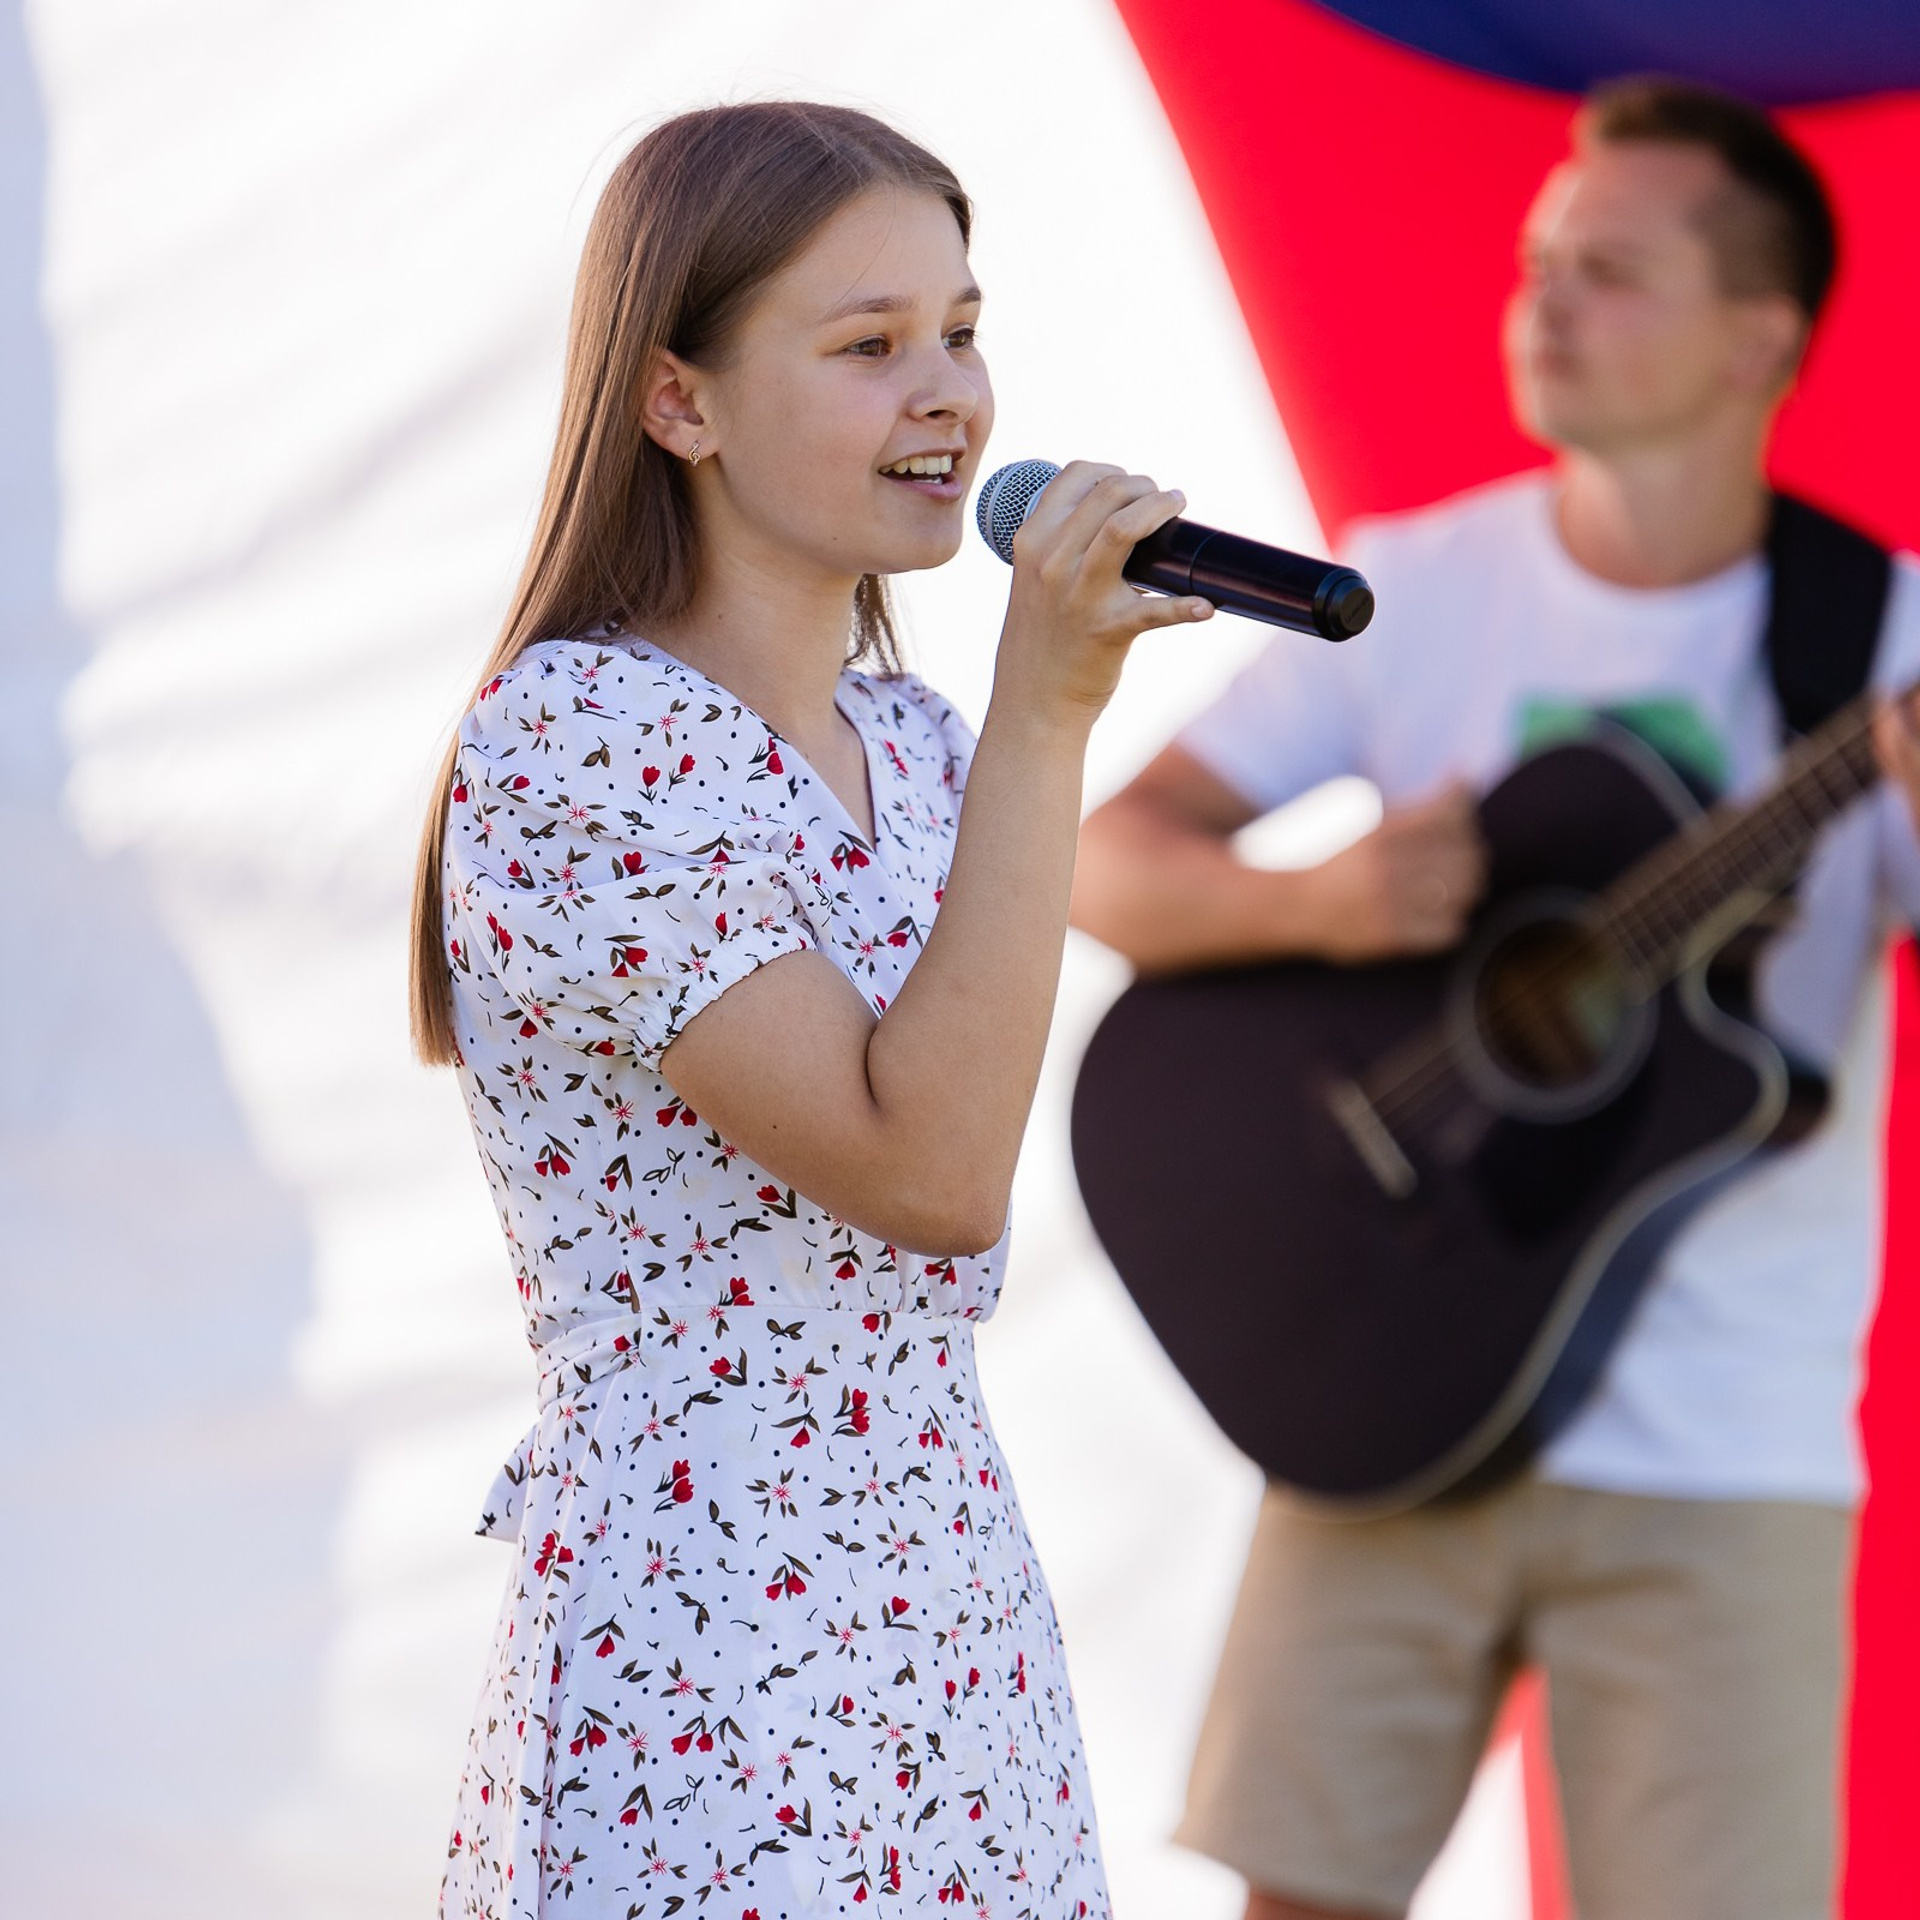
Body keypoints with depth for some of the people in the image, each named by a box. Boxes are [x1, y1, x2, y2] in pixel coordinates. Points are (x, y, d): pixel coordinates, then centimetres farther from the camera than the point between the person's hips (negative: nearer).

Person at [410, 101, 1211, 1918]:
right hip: (704, 1667, -8)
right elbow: (922, 1168, -21)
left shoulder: (908, 744, 10)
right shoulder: (567, 747, -15)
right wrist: (1044, 711, -21)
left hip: (958, 1621, 8)